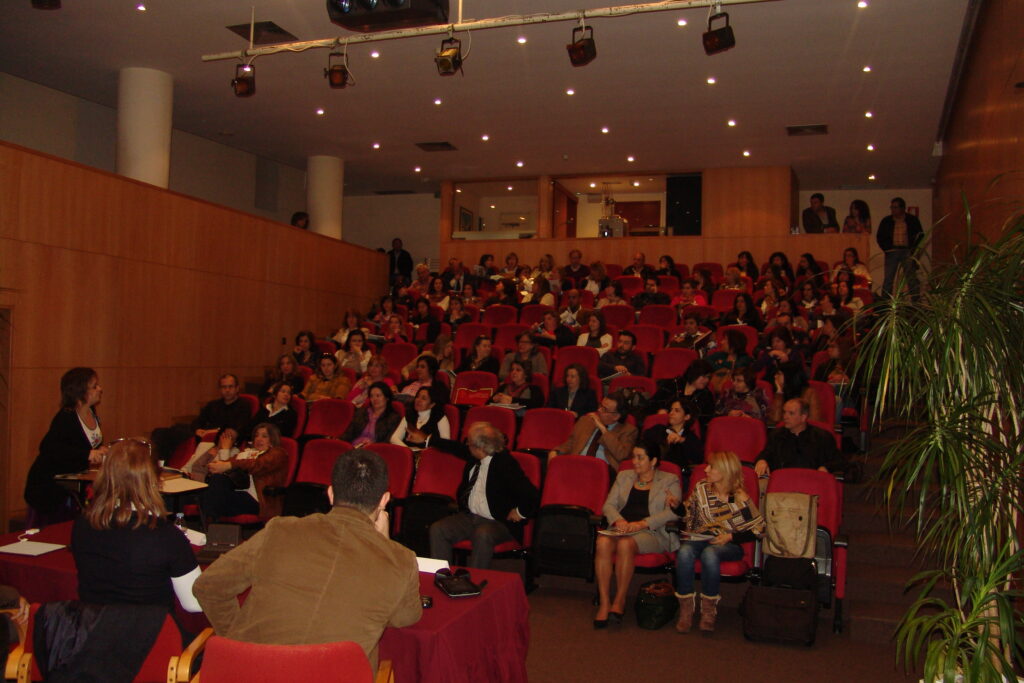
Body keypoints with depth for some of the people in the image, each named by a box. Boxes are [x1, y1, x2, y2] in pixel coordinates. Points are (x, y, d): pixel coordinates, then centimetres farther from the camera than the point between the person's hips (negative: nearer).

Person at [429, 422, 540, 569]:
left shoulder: (505, 464, -21)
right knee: (437, 529, -13)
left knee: (483, 534, -38)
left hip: (498, 523, -7)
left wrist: (520, 513, -13)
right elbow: (456, 448, 28)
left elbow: (531, 495, -28)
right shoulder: (474, 457, 4)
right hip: (469, 516, 8)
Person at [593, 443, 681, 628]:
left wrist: (642, 524, -16)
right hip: (621, 528, 4)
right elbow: (609, 504, 15)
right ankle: (604, 602, -27)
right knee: (602, 542, -31)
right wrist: (618, 520, -8)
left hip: (651, 532, -3)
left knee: (625, 544, -37)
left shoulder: (669, 481, 10)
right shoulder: (624, 476, 23)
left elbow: (672, 512, -5)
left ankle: (620, 601, -23)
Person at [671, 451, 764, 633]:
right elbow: (689, 516, 16)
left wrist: (730, 537, -13)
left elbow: (758, 530, -3)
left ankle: (709, 609, -19)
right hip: (699, 539, 3)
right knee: (684, 552, -32)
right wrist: (677, 506, -4)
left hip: (729, 545, -3)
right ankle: (686, 609, -22)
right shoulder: (701, 488, 5)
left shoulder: (740, 499, -7)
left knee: (709, 553, -38)